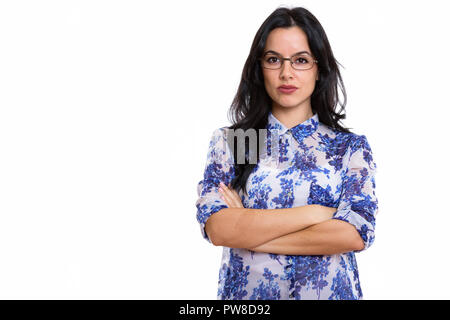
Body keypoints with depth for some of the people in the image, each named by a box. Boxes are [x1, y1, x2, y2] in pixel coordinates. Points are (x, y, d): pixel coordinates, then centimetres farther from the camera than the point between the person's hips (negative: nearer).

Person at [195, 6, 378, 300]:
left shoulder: (350, 145, -3)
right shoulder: (228, 141, -3)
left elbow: (356, 234, -17)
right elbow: (217, 229, -16)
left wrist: (249, 232, -16)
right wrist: (315, 213, -17)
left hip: (328, 290, 0)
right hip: (247, 291, 0)